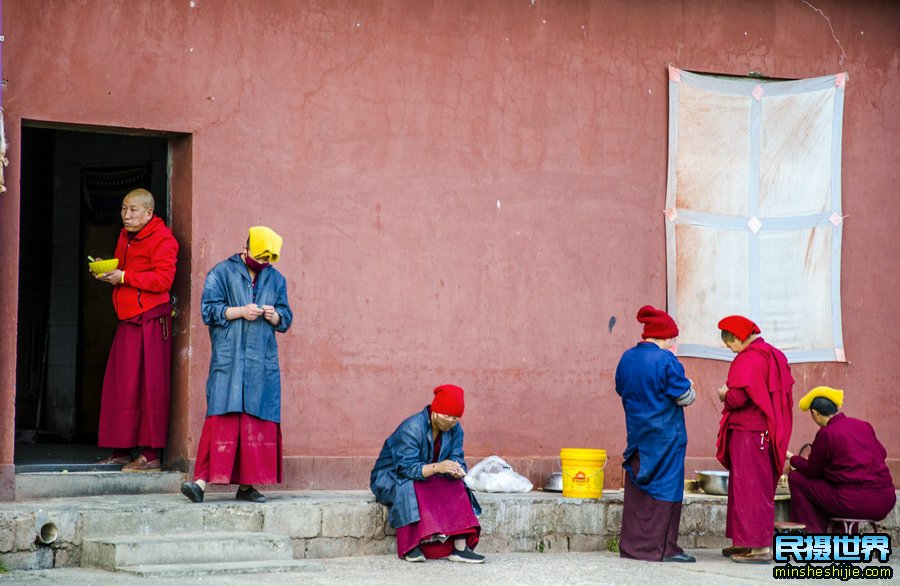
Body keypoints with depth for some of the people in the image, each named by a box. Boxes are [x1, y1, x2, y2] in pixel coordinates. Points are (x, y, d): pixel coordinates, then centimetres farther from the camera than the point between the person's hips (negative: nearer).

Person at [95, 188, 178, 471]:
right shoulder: (125, 236, 18)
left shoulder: (162, 238, -9)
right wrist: (107, 272, 7)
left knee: (149, 384, -8)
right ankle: (122, 450, 16)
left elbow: (163, 279, -18)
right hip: (127, 320, 9)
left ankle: (150, 454, -7)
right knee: (120, 384, 9)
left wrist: (124, 277, -16)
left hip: (151, 319, -9)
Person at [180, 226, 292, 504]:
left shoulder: (276, 279, 16)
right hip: (228, 361, -4)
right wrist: (240, 311, -14)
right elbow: (209, 310, -3)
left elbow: (286, 319, 17)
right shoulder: (222, 273, 4)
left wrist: (274, 316, -5)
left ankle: (247, 485, 6)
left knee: (259, 423, 0)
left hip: (263, 364, 4)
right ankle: (202, 481, -16)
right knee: (222, 417, -13)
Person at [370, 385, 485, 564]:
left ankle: (460, 546, -27)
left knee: (456, 486, -20)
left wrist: (457, 470, -34)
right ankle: (410, 547, -37)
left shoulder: (455, 429, -4)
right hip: (391, 478, -6)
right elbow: (406, 468, -32)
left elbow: (457, 458, -8)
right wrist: (437, 467, -48)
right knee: (409, 489, -38)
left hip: (426, 478, 6)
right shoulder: (411, 428, -25)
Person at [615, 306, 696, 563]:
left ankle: (631, 544, 15)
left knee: (636, 487, 13)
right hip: (664, 434, -7)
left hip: (636, 433, 7)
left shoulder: (627, 358, 5)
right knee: (664, 488, -1)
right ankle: (661, 548, -1)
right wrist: (686, 383, 8)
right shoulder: (666, 360, -16)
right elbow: (686, 397, -12)